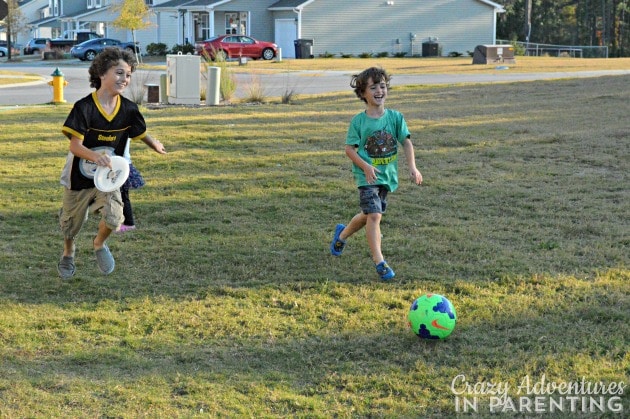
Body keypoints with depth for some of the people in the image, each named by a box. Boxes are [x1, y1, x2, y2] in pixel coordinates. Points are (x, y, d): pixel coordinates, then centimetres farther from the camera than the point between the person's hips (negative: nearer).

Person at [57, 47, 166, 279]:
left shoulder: (129, 109, -11)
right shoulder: (84, 107, -23)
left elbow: (141, 134, 10)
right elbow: (75, 145, -28)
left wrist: (156, 145, 7)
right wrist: (95, 156, -43)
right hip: (80, 177, -2)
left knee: (114, 217, -20)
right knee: (71, 223, 16)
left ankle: (99, 244, 16)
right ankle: (68, 254, 51)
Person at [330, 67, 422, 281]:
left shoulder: (395, 117, -2)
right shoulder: (358, 121, -9)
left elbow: (406, 142, -2)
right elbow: (349, 149, -6)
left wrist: (412, 167, -15)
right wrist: (366, 166, -20)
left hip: (387, 174, 4)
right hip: (367, 175, -4)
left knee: (370, 214, 17)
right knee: (374, 215, -17)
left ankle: (342, 233, 45)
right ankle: (379, 261, -12)